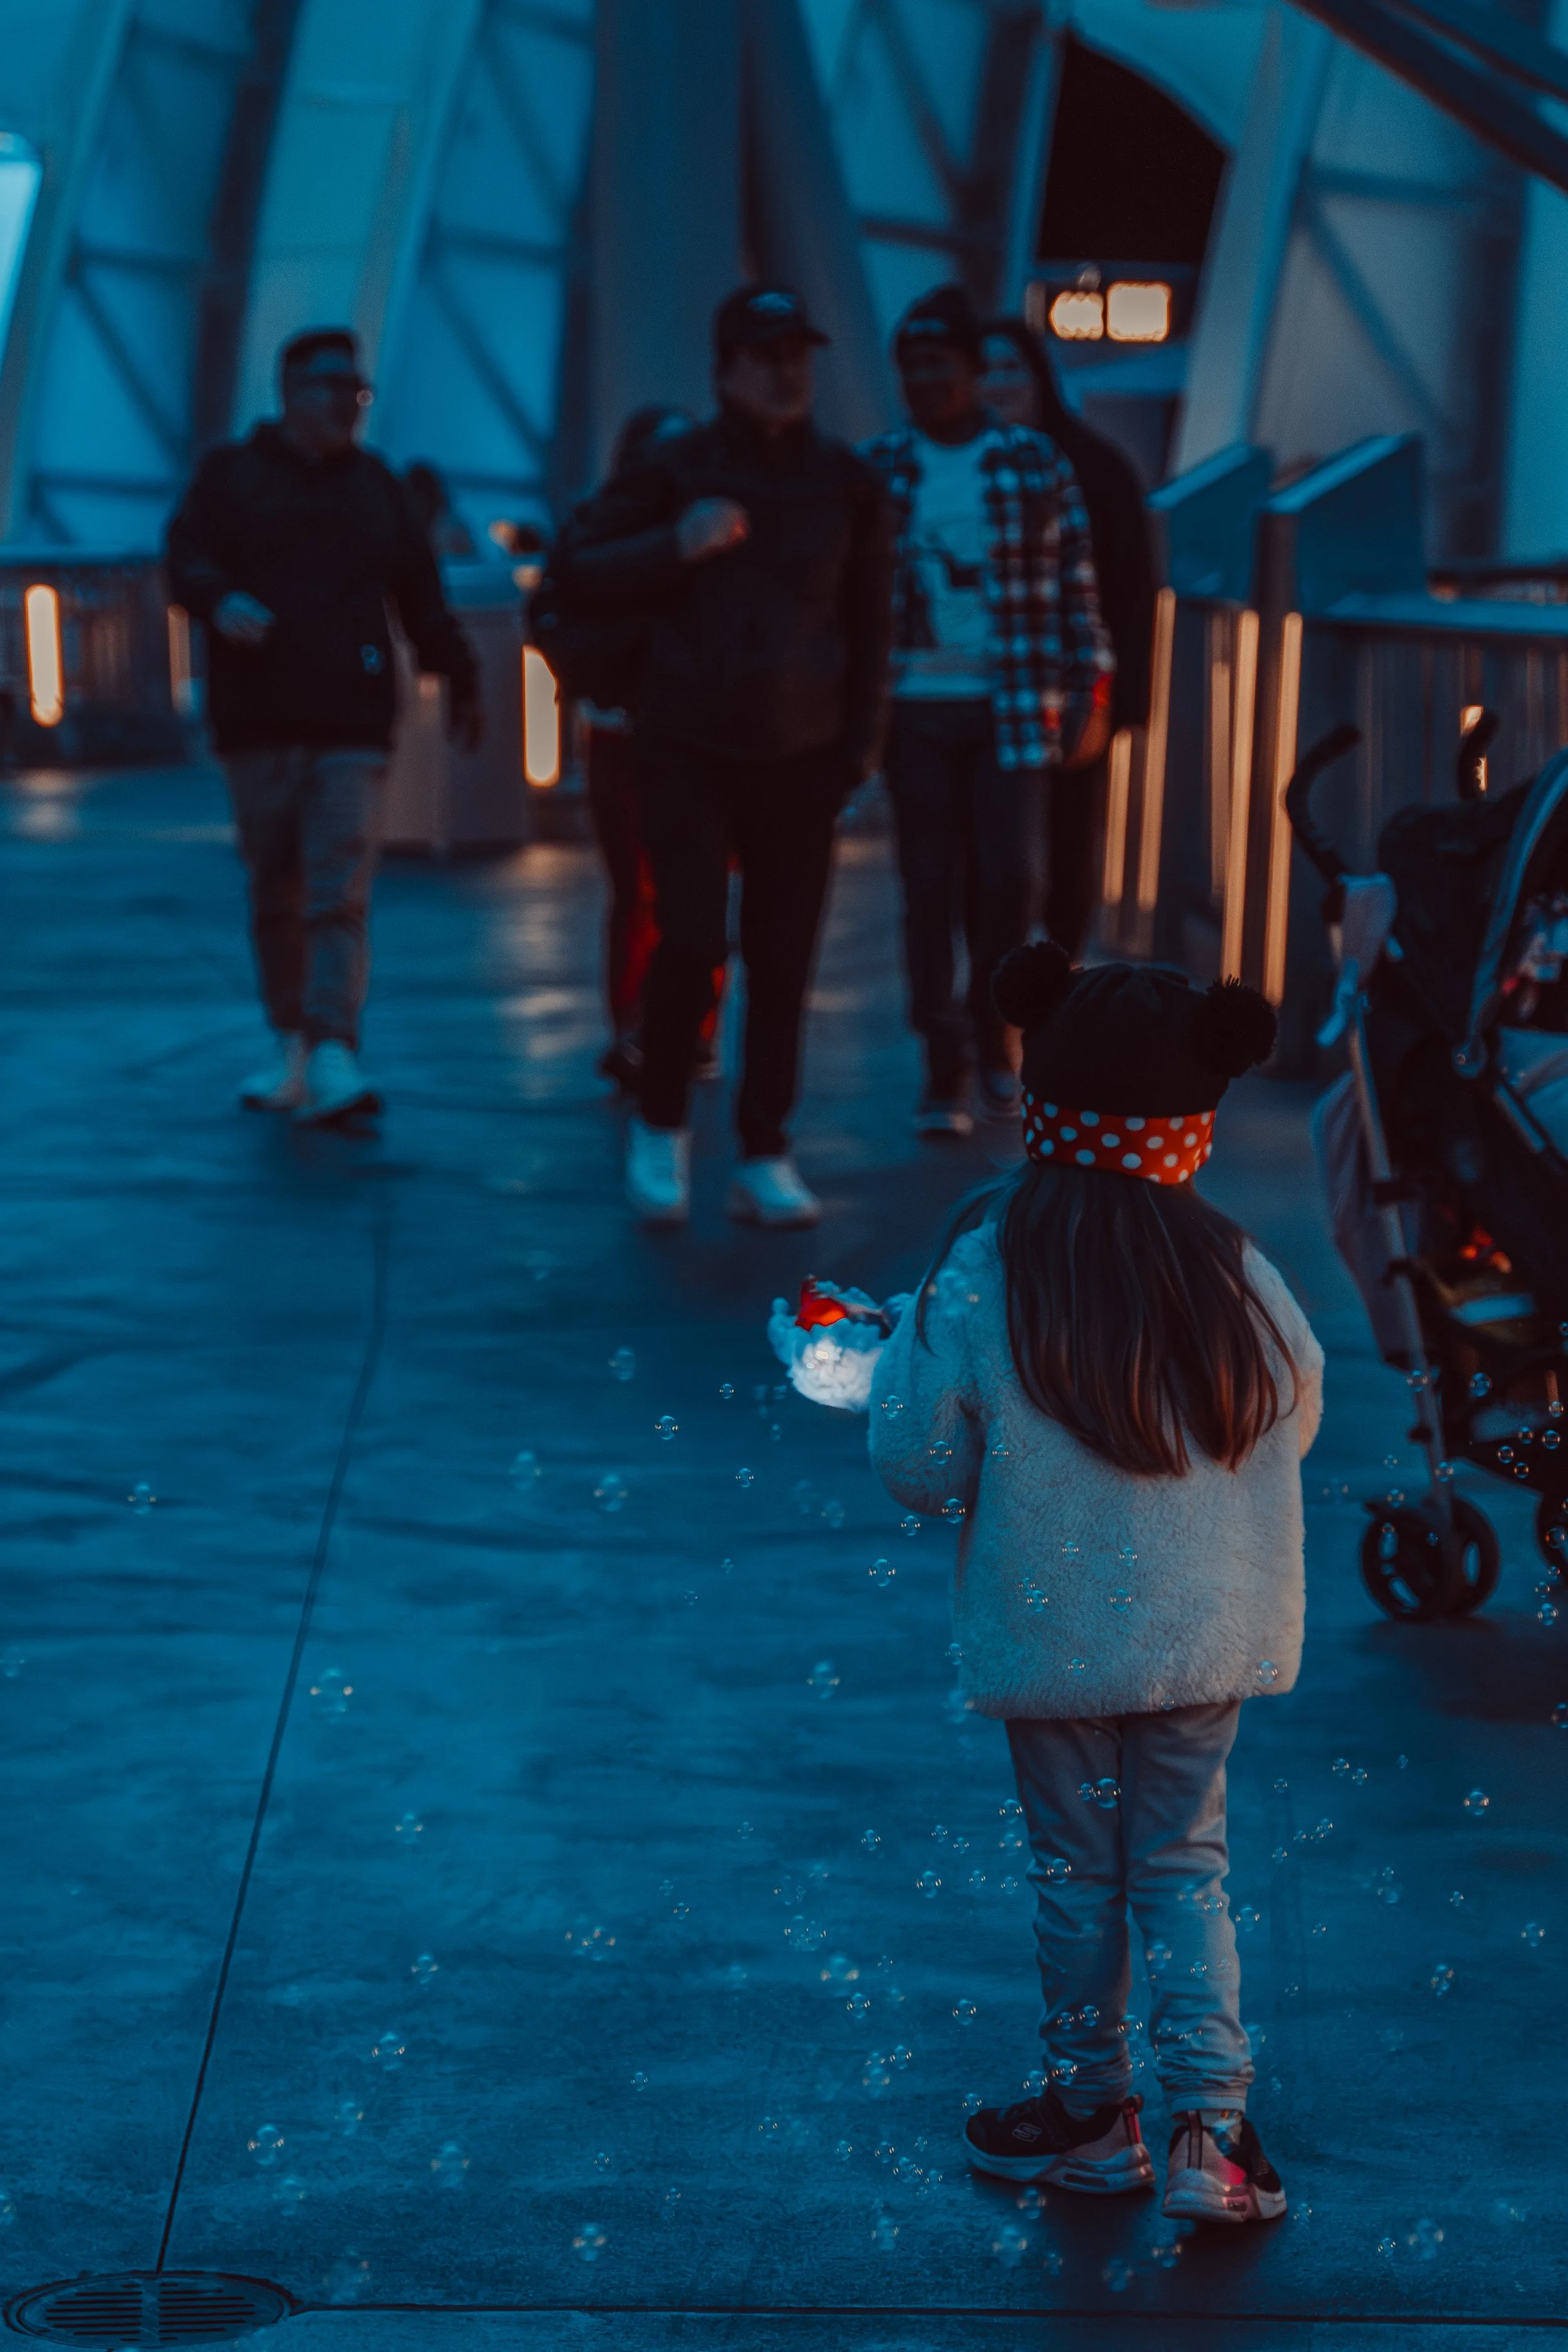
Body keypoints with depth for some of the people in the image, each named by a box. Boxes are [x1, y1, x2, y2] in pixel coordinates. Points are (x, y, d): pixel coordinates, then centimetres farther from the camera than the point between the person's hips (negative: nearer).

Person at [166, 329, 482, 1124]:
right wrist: (220, 600, -23)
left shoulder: (377, 486, 17)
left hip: (352, 724, 0)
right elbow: (185, 558, -2)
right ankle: (290, 1047, 15)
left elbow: (422, 597, 20)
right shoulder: (231, 473, 10)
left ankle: (333, 1058, -21)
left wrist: (462, 683, 19)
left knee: (340, 894, -12)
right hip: (258, 721, 0)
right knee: (274, 893, 3)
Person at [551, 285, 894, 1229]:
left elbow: (871, 621, 11)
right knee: (693, 942, -11)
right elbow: (577, 568, 0)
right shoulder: (677, 470, -2)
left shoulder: (848, 482, 4)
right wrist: (678, 545, -16)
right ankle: (662, 1124, 12)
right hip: (688, 751, -2)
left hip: (800, 760, 2)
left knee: (783, 965, 3)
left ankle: (765, 1160, 13)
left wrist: (863, 741, 5)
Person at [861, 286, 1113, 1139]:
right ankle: (945, 1066, 8)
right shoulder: (878, 472, 5)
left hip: (1012, 710, -1)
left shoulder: (1037, 465, 3)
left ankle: (994, 1031, 15)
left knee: (1008, 876, -10)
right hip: (916, 709, 1)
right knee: (930, 889, 0)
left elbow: (1078, 587, 4)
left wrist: (1091, 700, -1)